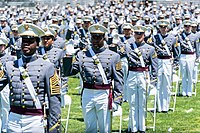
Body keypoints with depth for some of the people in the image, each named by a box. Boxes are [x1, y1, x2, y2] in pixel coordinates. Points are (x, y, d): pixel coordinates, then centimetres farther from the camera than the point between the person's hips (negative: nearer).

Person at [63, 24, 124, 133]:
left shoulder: (113, 56, 2)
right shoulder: (82, 55, 7)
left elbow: (118, 81, 1)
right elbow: (69, 72, 2)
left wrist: (116, 100, -5)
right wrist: (68, 57, -14)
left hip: (104, 95, -2)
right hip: (87, 95, 2)